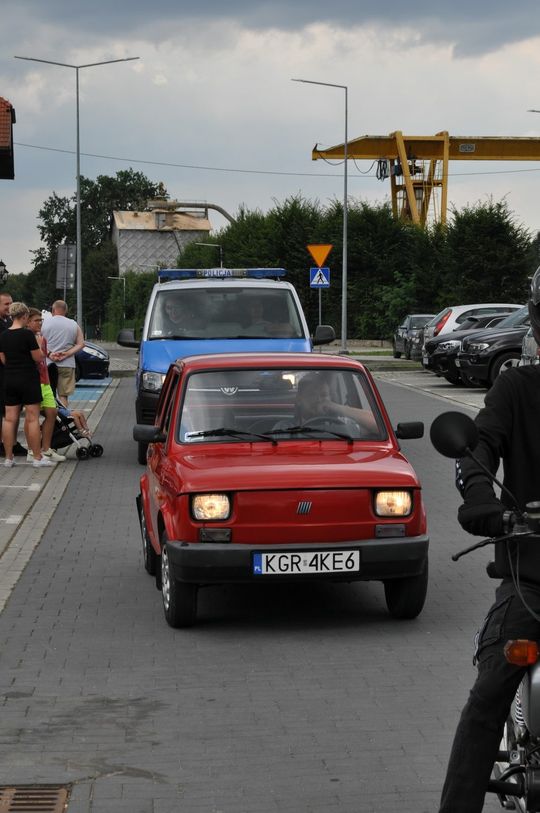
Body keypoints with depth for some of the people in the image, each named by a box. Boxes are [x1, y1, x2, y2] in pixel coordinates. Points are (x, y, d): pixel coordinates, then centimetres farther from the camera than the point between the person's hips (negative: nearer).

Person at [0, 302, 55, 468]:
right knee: (32, 418, 0)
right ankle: (37, 458, 3)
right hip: (28, 379, -6)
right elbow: (38, 358, -12)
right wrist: (41, 346, 7)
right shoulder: (27, 334, -14)